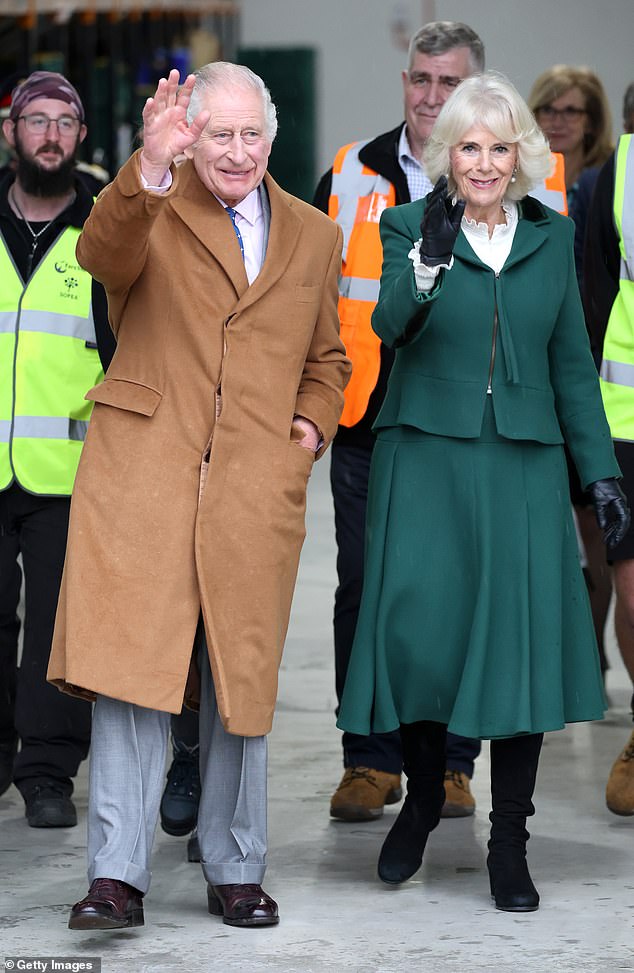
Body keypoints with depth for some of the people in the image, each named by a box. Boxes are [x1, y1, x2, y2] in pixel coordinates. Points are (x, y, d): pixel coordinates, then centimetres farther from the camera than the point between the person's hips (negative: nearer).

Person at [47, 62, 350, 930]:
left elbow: (326, 357, 26)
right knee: (129, 667, -11)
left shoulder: (314, 236, 16)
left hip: (257, 488, 3)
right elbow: (103, 255, -19)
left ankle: (236, 873, 19)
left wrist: (312, 424, 7)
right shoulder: (151, 209, 5)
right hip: (143, 469, -3)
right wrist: (151, 169, -35)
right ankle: (118, 876, -9)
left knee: (242, 681, 7)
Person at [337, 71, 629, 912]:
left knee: (521, 639, -3)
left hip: (522, 465, 2)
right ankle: (424, 796, 23)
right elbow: (390, 325, -15)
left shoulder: (552, 238, 11)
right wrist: (429, 262, -33)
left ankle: (509, 844, 5)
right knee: (421, 631, -4)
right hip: (427, 461, -2)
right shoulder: (411, 227, 3)